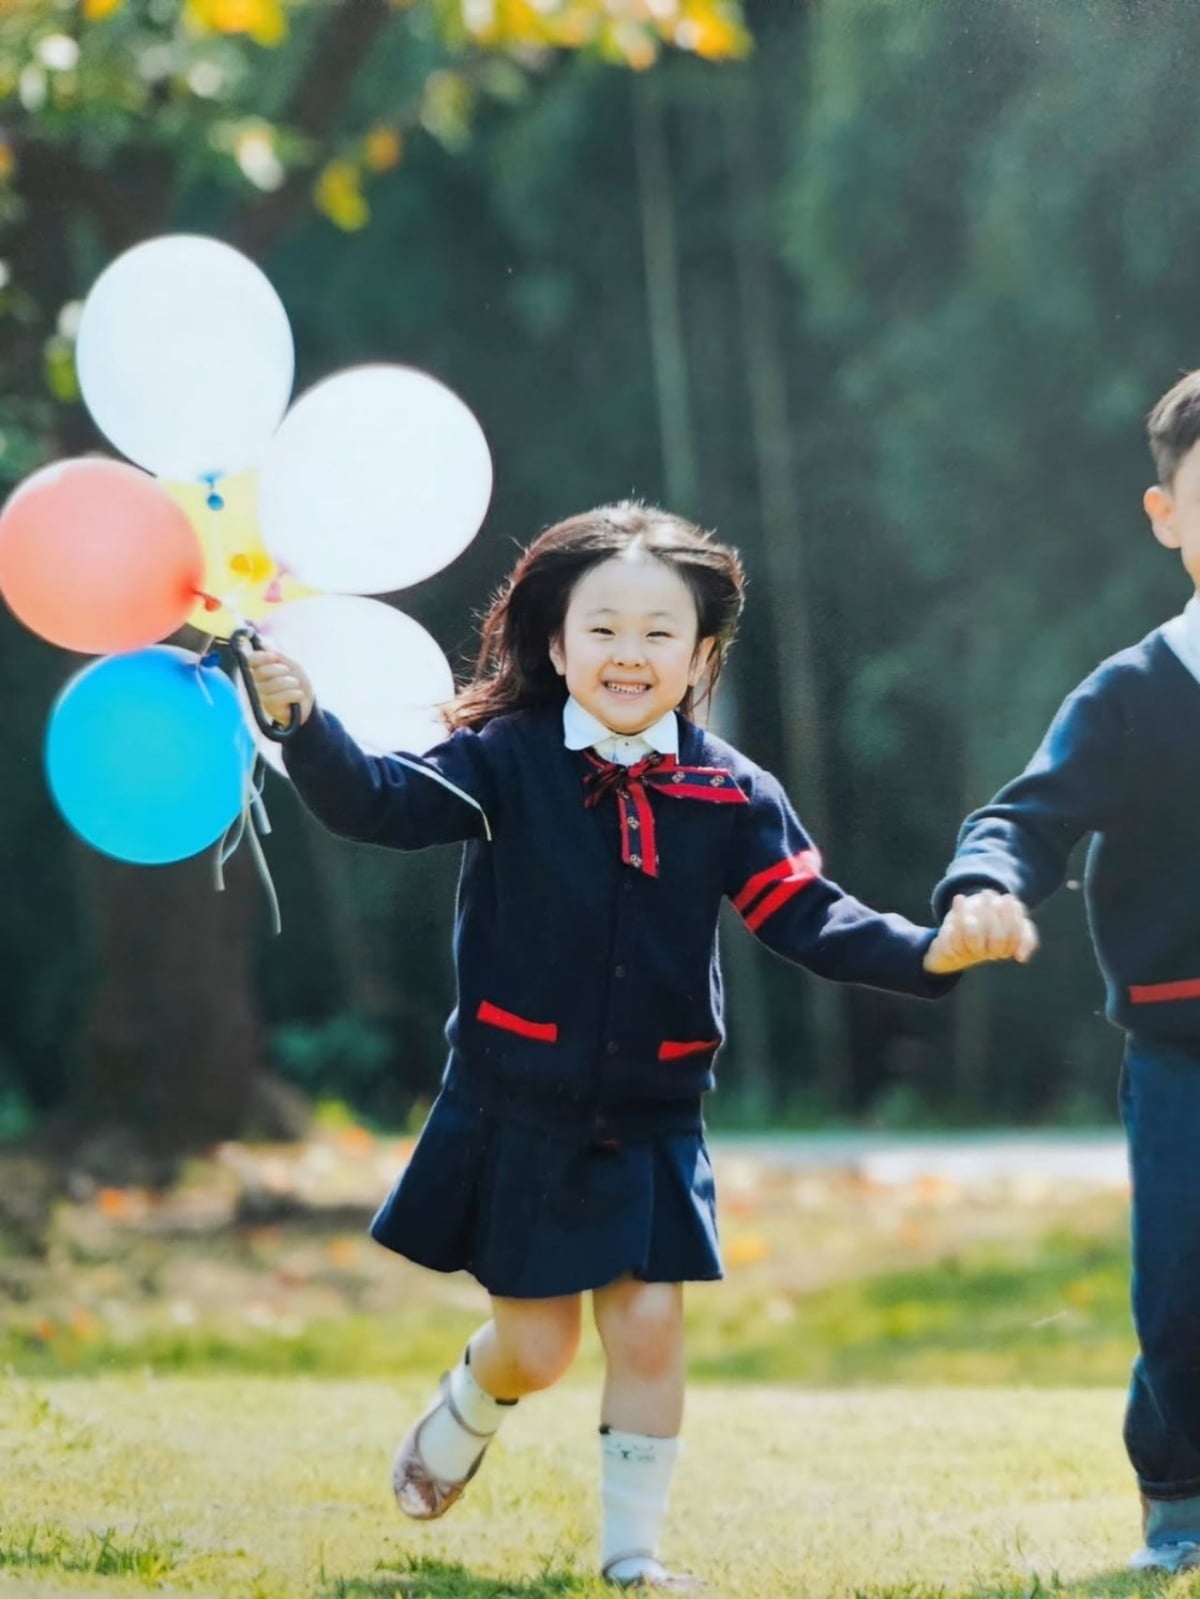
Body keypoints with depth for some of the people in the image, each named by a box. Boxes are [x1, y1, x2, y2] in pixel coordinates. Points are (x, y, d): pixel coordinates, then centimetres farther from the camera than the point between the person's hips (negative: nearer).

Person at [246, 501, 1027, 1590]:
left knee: (650, 1327, -4)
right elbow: (379, 802, -19)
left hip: (652, 1119, 2)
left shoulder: (731, 793, -2)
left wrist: (927, 953, -22)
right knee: (535, 1348, 5)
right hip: (518, 1111, -2)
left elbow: (809, 918, -5)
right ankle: (458, 1425, 40)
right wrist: (304, 723, -38)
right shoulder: (508, 762, -8)